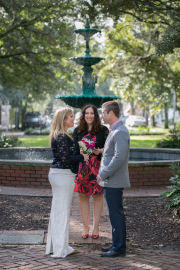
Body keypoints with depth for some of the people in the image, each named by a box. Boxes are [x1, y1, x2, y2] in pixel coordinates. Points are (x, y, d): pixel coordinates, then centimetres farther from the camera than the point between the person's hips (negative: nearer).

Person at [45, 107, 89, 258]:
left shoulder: (58, 135, 14)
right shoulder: (62, 137, -17)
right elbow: (65, 159, -22)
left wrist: (79, 156, 11)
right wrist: (82, 157, -10)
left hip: (56, 174, 10)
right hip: (63, 175, -10)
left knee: (57, 210, 15)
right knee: (62, 210, -3)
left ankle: (54, 245, 25)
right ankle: (60, 249, 5)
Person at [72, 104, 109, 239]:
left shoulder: (103, 130, 2)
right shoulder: (78, 130, 9)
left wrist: (100, 151, -16)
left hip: (97, 166, -2)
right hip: (82, 166, 2)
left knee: (98, 196, 3)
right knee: (83, 196, 4)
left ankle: (96, 227, 14)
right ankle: (86, 227, 16)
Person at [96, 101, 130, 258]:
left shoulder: (120, 132, -16)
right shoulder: (114, 131, 17)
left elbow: (119, 157, -24)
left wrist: (103, 174, -17)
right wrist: (103, 174, 14)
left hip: (114, 182, -10)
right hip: (110, 181, 10)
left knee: (116, 215, -4)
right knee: (115, 214, 15)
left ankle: (119, 248, 4)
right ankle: (117, 245, 24)